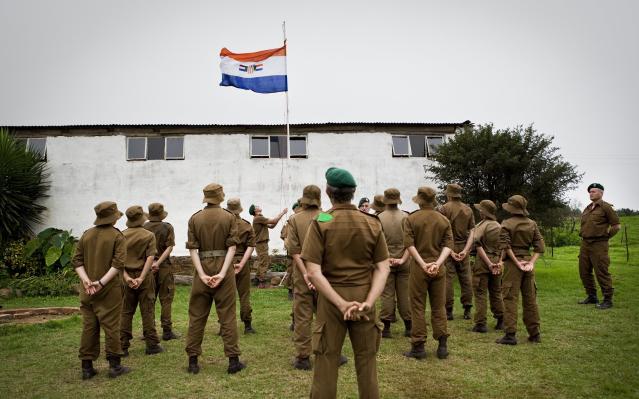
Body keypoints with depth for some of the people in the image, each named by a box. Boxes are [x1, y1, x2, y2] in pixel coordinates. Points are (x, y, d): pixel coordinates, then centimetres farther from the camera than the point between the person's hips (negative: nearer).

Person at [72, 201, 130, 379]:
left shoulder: (86, 235, 7)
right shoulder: (117, 236, -8)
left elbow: (77, 260, 3)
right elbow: (118, 263, -18)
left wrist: (85, 279, -6)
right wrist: (102, 282, -17)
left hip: (87, 290, 5)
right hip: (109, 290, -5)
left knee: (88, 327, 12)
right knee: (111, 327, 3)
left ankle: (87, 367, 19)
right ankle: (114, 365, 10)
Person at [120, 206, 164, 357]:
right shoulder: (149, 235, -5)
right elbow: (150, 257, -14)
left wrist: (126, 277, -7)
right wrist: (141, 278, -15)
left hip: (127, 277, 3)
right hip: (144, 276, -2)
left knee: (125, 312, 11)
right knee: (147, 312, 5)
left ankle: (123, 346, 15)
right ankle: (152, 345, 10)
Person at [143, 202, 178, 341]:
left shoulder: (143, 228, 1)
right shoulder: (167, 227, -5)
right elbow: (169, 247, -13)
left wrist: (150, 261, -2)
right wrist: (158, 262, -15)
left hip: (146, 266, 3)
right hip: (164, 267, -3)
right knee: (166, 300, 3)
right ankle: (167, 331, 5)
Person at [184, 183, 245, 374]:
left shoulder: (194, 219, 3)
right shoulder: (229, 217, -2)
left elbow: (192, 249, -4)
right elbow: (231, 247, -10)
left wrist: (202, 274, -8)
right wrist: (222, 273, -12)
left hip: (202, 268, 2)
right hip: (223, 268, -1)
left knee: (196, 316, 11)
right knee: (227, 316, 4)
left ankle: (193, 361, 17)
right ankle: (233, 360, 9)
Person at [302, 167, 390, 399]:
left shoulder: (320, 223, -9)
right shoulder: (373, 224, 0)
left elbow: (313, 272, -16)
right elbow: (383, 268, -5)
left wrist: (341, 304, -16)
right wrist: (369, 301, -12)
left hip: (331, 299, -2)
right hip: (364, 297, 3)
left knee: (326, 363, 9)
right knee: (367, 361, 15)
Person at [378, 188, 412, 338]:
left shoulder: (379, 218, -5)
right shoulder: (405, 217, -4)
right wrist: (403, 259, -8)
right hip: (404, 263, 1)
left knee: (387, 295, 4)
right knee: (405, 295, 10)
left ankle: (386, 328, 7)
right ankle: (408, 327, 18)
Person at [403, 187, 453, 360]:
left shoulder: (411, 219, -3)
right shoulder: (444, 220, 5)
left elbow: (409, 244, -12)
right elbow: (448, 245, -4)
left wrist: (423, 264, -14)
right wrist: (437, 263, -13)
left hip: (418, 268, -3)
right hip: (438, 268, 3)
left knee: (418, 307, 4)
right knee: (439, 307, 12)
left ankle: (418, 347, 9)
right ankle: (442, 345, 15)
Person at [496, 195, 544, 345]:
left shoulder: (507, 224, -7)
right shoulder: (532, 224, 8)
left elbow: (505, 246, -16)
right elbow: (539, 246, 2)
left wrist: (517, 263, -12)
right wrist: (531, 262, -3)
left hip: (512, 263, -5)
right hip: (528, 261, 5)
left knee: (510, 299, -1)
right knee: (530, 299, 13)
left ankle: (510, 334, -1)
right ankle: (534, 334, 22)